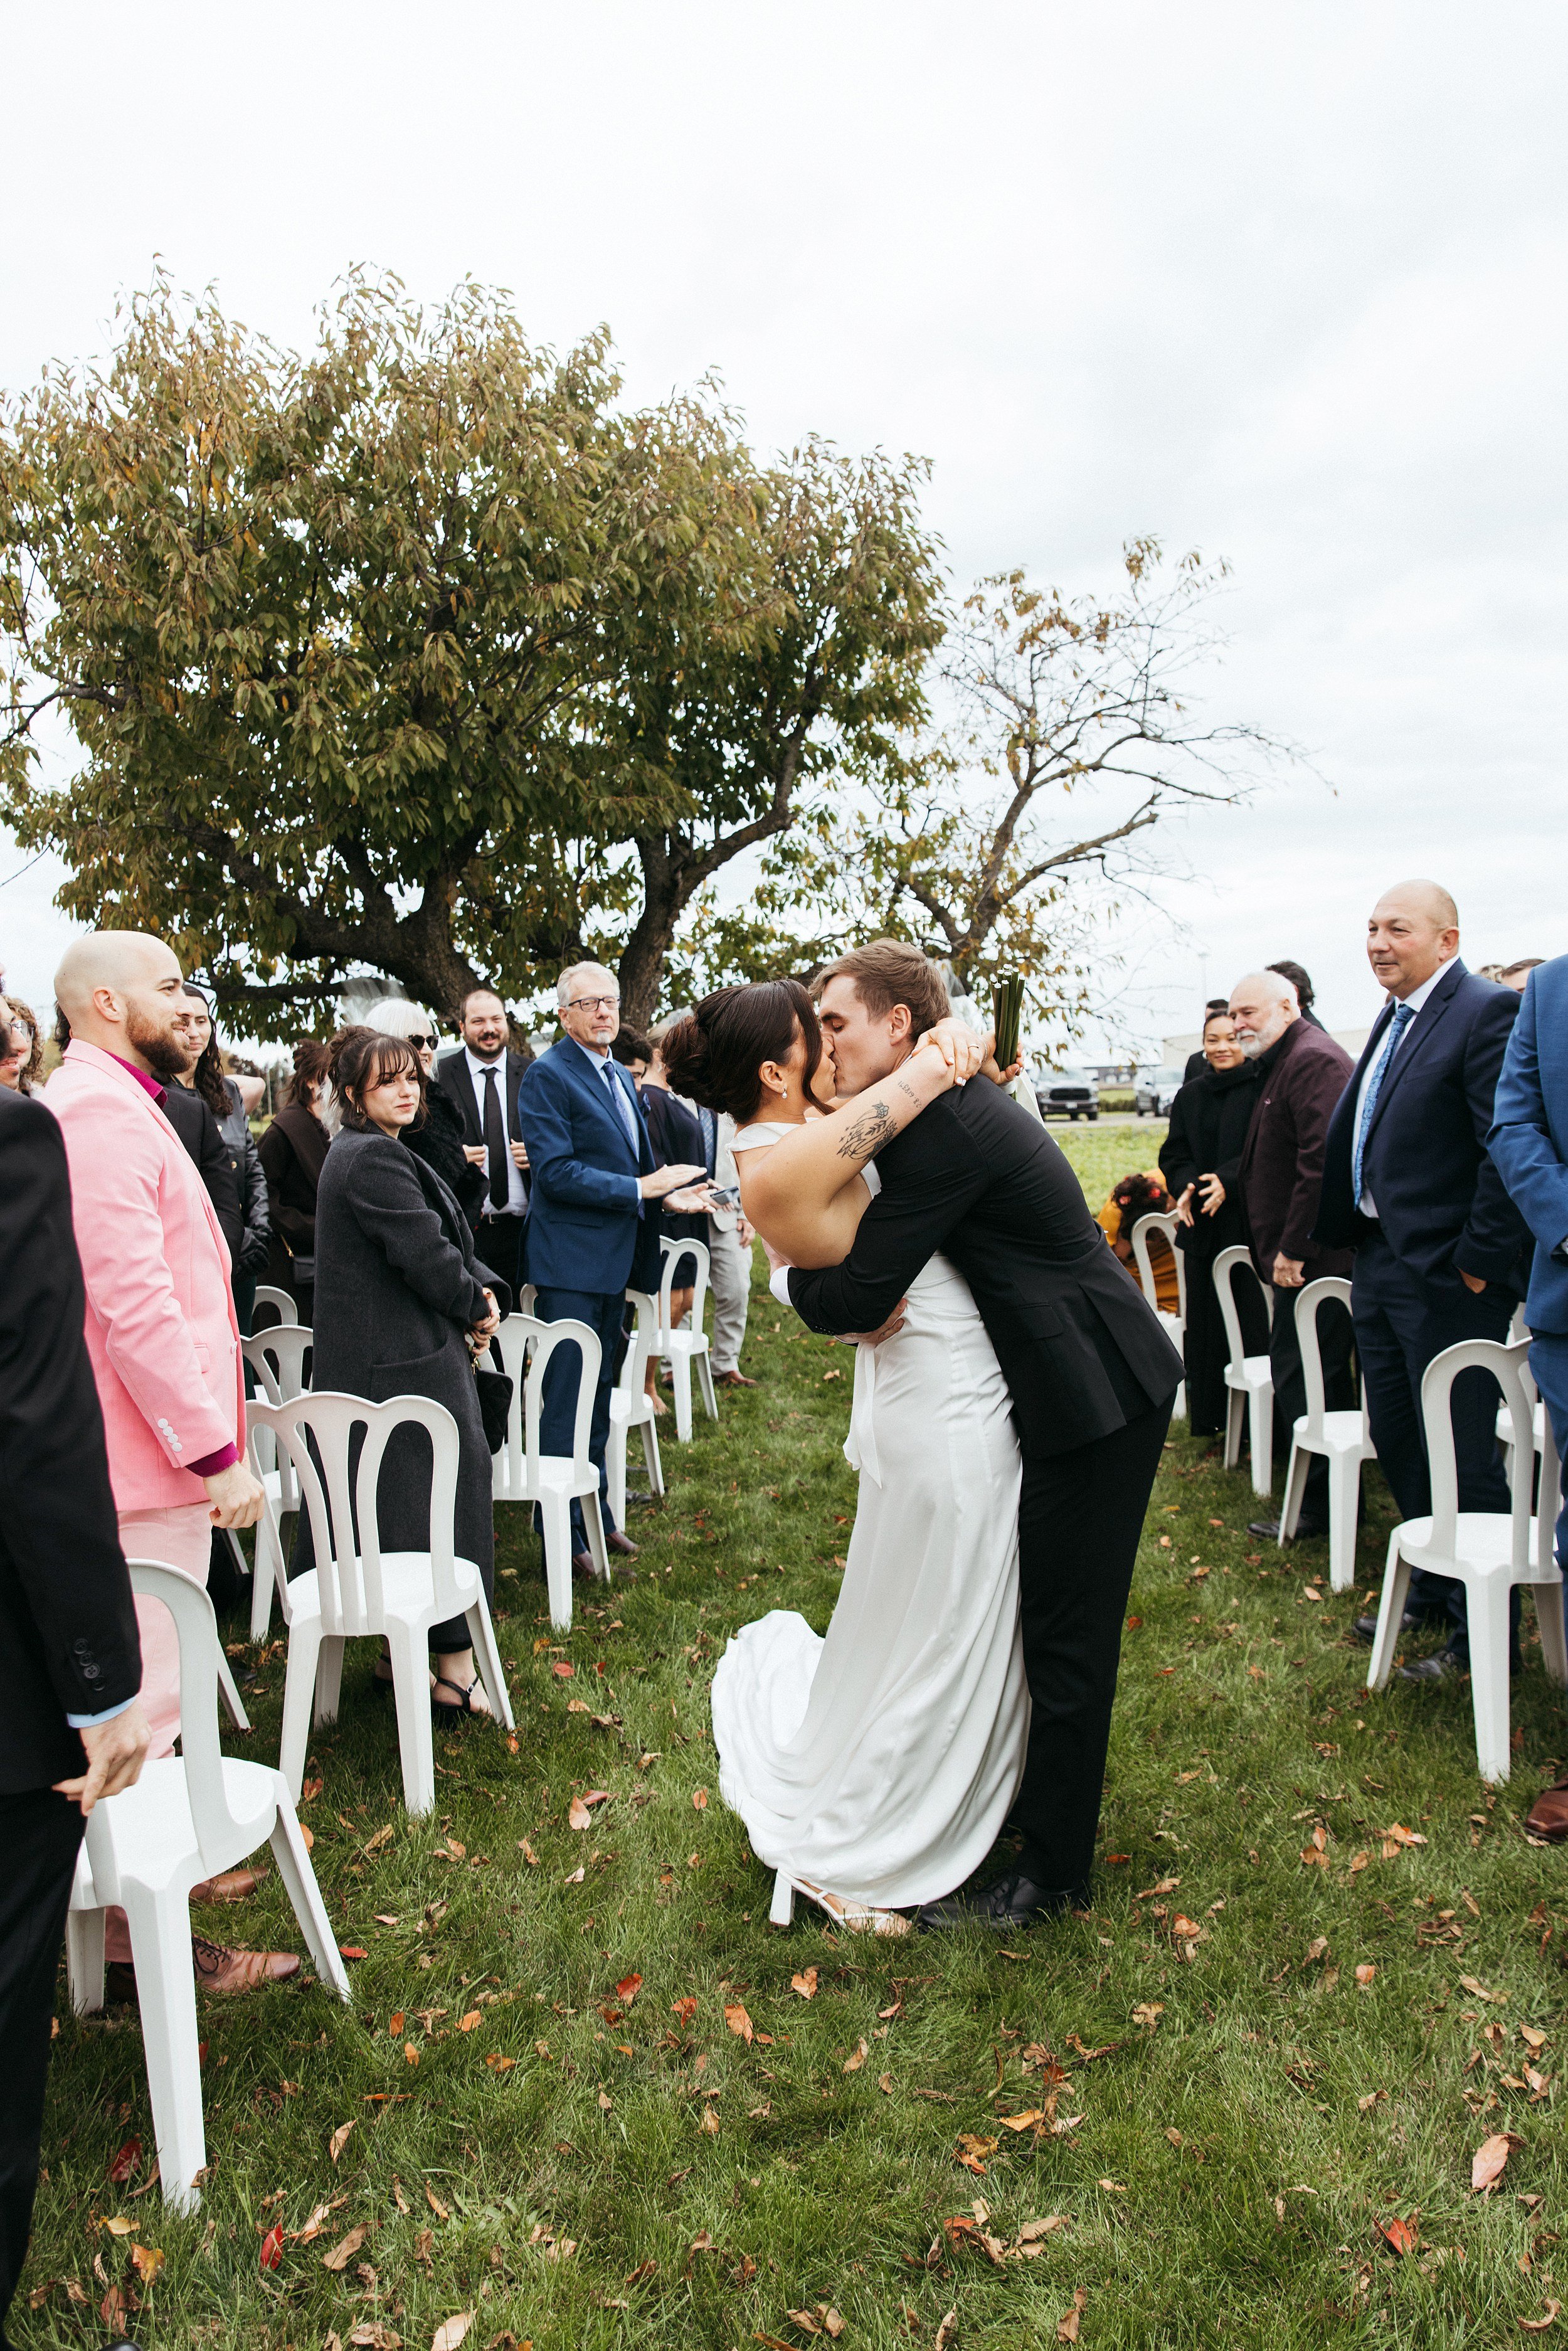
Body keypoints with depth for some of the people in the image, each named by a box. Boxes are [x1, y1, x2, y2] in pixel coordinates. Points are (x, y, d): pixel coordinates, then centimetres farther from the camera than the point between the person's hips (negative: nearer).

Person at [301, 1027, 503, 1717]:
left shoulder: (368, 1152, 16)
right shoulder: (374, 1158, -18)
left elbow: (446, 1240, 15)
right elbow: (426, 1254, -21)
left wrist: (478, 1288, -1)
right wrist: (478, 1305, -5)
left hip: (368, 1366, 11)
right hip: (407, 1367, -11)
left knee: (393, 1504, 15)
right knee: (441, 1498, -1)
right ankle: (452, 1666, 8)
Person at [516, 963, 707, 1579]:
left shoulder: (620, 1077, 15)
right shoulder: (547, 1076, -12)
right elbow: (556, 1171, -20)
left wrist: (669, 1191, 5)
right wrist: (641, 1188, -20)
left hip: (613, 1259, 9)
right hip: (571, 1263, -9)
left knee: (597, 1399, 18)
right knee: (566, 1406, -1)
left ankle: (595, 1514, 29)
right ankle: (563, 1536, 8)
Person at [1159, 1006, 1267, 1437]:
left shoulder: (1262, 1088, -4)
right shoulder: (1190, 1096, 13)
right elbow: (1173, 1154, 11)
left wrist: (1228, 1180, -22)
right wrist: (1184, 1186, -8)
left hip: (1251, 1224, -5)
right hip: (1202, 1225, 5)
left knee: (1252, 1321, -6)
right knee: (1204, 1322, 8)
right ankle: (1208, 1419, 19)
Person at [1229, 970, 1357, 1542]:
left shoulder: (1313, 1060, -15)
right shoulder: (1281, 1063, 19)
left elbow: (1322, 1161, -24)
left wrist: (1293, 1249, -22)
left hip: (1312, 1259, -11)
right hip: (1301, 1257, 11)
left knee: (1302, 1379, -6)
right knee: (1323, 1378, 16)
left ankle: (1321, 1505, 4)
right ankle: (1336, 1496, 25)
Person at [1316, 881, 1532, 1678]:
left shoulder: (1487, 1013, -14)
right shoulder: (1395, 1018, 14)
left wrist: (1479, 1262, -20)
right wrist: (1357, 1242, 13)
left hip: (1445, 1278, -9)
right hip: (1380, 1266, 10)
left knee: (1462, 1459, 1)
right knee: (1397, 1442, 19)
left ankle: (1483, 1634, 15)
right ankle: (1432, 1591, 36)